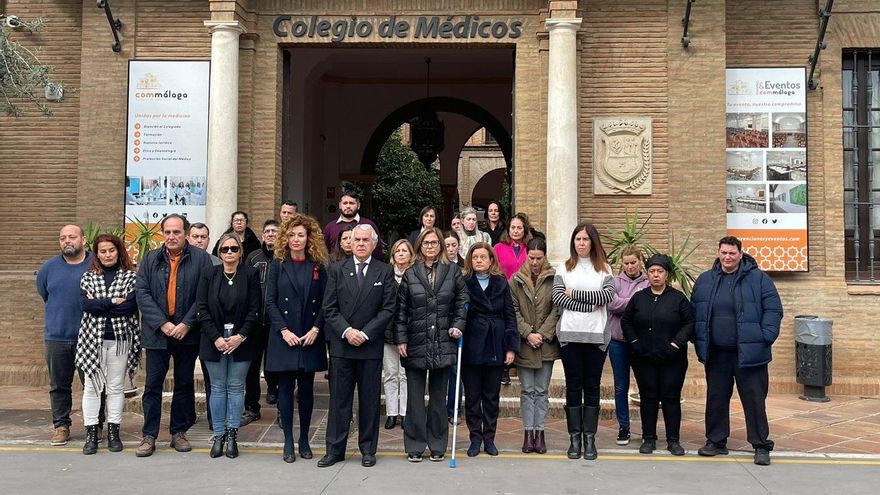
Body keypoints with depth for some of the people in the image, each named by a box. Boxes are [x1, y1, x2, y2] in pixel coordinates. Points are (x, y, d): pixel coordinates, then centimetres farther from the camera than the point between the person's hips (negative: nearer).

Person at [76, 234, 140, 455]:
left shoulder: (131, 276, 2)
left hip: (120, 339, -1)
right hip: (92, 338, 1)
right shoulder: (88, 277, 7)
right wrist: (112, 301, -14)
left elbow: (131, 305, -12)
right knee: (91, 386, 3)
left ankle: (113, 431, 15)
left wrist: (98, 305, -10)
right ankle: (91, 433, 10)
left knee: (116, 386, 7)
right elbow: (84, 304, -7)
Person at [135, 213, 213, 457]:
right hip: (157, 332, 1)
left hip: (187, 334, -1)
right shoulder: (150, 259, 4)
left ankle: (179, 432, 21)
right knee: (153, 384, 4)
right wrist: (163, 324, -13)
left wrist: (186, 324, -14)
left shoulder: (201, 259, -2)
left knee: (184, 384, 9)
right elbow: (142, 294, -3)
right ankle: (149, 435, 11)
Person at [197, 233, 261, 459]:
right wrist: (216, 337, -10)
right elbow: (203, 308, 0)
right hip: (214, 340, 1)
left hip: (241, 341, -1)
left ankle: (232, 436, 10)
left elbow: (254, 309, -3)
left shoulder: (251, 274, 0)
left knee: (236, 387, 3)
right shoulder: (209, 275, 4)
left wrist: (241, 336, -12)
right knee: (218, 388, 6)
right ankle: (219, 435, 13)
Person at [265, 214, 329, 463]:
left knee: (306, 389, 6)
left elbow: (324, 303, 4)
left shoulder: (317, 267, 6)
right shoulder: (277, 265, 3)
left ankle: (304, 439, 17)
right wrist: (284, 330, -11)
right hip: (284, 337, -1)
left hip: (310, 338, 1)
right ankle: (288, 441, 9)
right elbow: (270, 302, -1)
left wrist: (315, 329, -9)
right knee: (286, 388, 2)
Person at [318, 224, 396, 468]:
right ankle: (335, 450, 12)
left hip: (371, 346, 0)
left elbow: (388, 309, -2)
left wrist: (365, 333, -11)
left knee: (370, 400, 6)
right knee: (339, 399, 5)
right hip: (341, 345, 1)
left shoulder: (385, 272, 4)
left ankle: (368, 449, 17)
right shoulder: (336, 270, 6)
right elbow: (329, 308, 2)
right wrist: (346, 331, -11)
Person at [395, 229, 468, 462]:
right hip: (416, 344, 0)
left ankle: (437, 445, 19)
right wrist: (400, 339, -4)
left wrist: (457, 325, -4)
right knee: (415, 397, 5)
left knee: (438, 397, 9)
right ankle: (415, 445, 14)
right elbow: (401, 309, 2)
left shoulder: (452, 271, 4)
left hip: (443, 344, 0)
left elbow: (462, 301, 9)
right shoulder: (410, 274, 3)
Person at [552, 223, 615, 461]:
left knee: (592, 387, 4)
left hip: (596, 335, 0)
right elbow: (558, 297, -7)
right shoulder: (563, 269, 8)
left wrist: (574, 294, -8)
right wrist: (590, 304, -13)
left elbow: (607, 295, -9)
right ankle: (575, 438, 10)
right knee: (573, 386, 4)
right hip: (570, 334, 0)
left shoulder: (604, 269, 9)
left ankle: (589, 438, 10)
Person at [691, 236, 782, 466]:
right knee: (716, 398, 11)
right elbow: (695, 312, 15)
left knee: (754, 400, 1)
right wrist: (699, 341, 7)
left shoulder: (758, 278, -1)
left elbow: (773, 309, -3)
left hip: (748, 353, -4)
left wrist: (766, 337, -12)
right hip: (716, 354, 4)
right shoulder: (705, 280, 9)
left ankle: (761, 446, 10)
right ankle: (716, 441, 23)